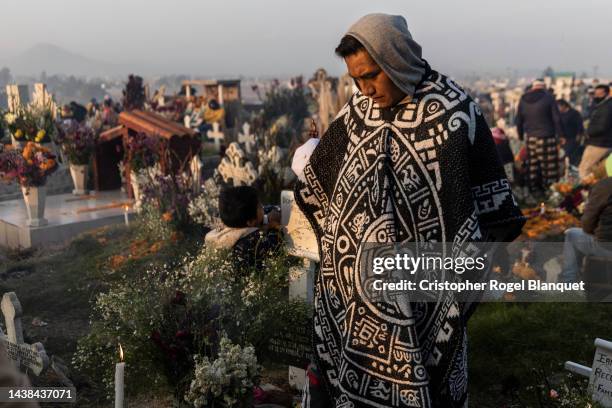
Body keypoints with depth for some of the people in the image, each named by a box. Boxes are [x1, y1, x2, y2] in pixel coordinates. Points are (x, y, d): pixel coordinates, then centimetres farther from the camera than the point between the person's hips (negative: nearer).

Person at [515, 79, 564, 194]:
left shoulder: (523, 99, 8)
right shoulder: (548, 97, -5)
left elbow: (519, 120, 12)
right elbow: (556, 118, -8)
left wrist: (521, 136, 19)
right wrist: (560, 135, -3)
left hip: (530, 138, 5)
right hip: (547, 137, -4)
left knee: (532, 167, 8)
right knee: (549, 166, -1)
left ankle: (534, 190, 14)